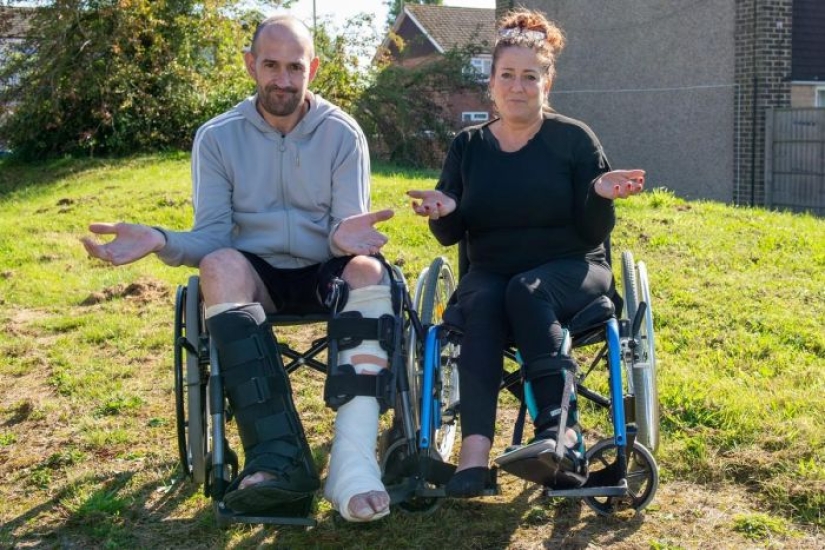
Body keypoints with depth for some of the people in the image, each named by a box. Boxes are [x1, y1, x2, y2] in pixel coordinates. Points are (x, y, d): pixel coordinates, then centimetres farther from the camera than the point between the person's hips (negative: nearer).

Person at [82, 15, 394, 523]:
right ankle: (279, 456, -44)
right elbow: (212, 237, -5)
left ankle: (353, 459, -45)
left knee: (368, 270, -35)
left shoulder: (343, 133, 0)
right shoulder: (217, 137, 1)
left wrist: (347, 237, -33)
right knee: (220, 264, -35)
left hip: (325, 275, 0)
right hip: (253, 277, 0)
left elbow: (347, 234, -7)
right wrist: (162, 241, -27)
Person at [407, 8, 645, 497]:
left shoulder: (574, 139, 0)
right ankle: (475, 451, -45)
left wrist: (600, 195, -23)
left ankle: (561, 430, -42)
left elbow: (593, 233, -3)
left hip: (571, 270, -2)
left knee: (527, 290, -36)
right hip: (490, 272, 2)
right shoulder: (468, 146, 8)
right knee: (482, 304, -33)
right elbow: (451, 236, 7)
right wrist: (444, 213, -15)